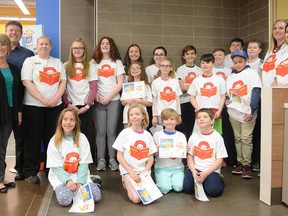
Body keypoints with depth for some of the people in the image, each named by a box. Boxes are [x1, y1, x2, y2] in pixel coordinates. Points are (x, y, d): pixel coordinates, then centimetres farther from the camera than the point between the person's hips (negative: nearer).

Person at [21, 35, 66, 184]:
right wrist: (43, 99, -15)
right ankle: (30, 172, 11)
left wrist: (56, 98, -9)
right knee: (33, 139, 1)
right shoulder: (30, 61, 4)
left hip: (55, 106, 3)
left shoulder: (58, 62, 15)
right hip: (33, 106, -3)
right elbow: (27, 83, -7)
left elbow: (63, 82, 8)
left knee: (52, 138, 6)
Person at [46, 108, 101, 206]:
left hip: (79, 175, 1)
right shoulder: (54, 141, -5)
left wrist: (80, 182, -19)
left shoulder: (82, 138, -2)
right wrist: (67, 181, -24)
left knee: (96, 195, -21)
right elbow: (56, 167, -9)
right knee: (64, 199, -30)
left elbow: (84, 163, -6)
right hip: (60, 176, -1)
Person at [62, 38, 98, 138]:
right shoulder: (66, 66, 6)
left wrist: (87, 105, -8)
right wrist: (68, 104, -8)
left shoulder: (90, 66, 6)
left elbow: (93, 88, 0)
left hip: (85, 106, 0)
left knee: (83, 133, 2)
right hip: (70, 106, 0)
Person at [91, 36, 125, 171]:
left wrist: (108, 97, -6)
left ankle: (112, 159, 7)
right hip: (99, 101, 0)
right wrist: (95, 95, -10)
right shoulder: (94, 62, 11)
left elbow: (120, 83, 3)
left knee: (111, 131, -2)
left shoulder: (117, 62, 11)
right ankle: (101, 159, 7)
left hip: (113, 100, 0)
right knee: (101, 131, -1)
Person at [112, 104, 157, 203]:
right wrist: (131, 172, -13)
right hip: (128, 170, -3)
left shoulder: (147, 135, 5)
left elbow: (151, 157, 7)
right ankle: (127, 183, 12)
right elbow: (119, 156, -6)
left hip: (144, 171, 3)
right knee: (136, 198, -21)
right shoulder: (125, 133, -4)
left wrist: (146, 171, -9)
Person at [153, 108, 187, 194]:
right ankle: (159, 178, 12)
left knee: (178, 187, -18)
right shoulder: (157, 135, 0)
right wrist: (157, 150, -19)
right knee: (165, 189, -19)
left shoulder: (181, 136, 5)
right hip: (162, 167, -1)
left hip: (177, 167, 2)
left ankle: (175, 178, 13)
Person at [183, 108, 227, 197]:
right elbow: (189, 156, 4)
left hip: (211, 170, -2)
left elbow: (219, 159, -6)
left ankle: (218, 180, 9)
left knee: (213, 191, -23)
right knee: (187, 187, -19)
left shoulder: (217, 137, -5)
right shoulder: (194, 136, 3)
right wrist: (193, 171, -13)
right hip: (195, 168, 2)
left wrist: (206, 173, -15)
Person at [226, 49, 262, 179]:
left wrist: (252, 111, -16)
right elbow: (226, 93, 21)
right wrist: (226, 100, -2)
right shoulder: (230, 77, 14)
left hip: (247, 112, -5)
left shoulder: (251, 73, 0)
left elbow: (256, 93, -8)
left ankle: (247, 165, 3)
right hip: (233, 112, 5)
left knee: (246, 139, -5)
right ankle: (240, 163, 18)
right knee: (238, 139, 10)